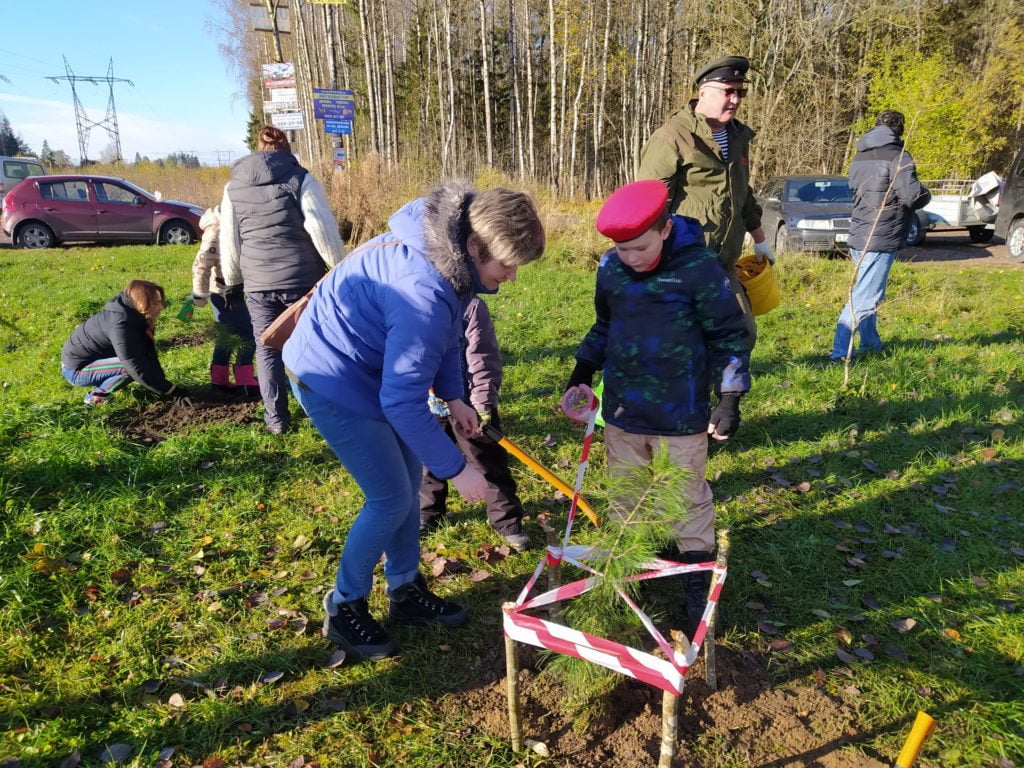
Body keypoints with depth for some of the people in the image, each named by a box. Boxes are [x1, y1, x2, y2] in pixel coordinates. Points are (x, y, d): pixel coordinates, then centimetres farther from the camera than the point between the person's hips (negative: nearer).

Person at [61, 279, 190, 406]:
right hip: (75, 370, -9)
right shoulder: (120, 326, -32)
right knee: (132, 367, -28)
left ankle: (101, 384, 10)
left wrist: (160, 379, -6)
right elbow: (139, 370, -35)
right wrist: (172, 391, -31)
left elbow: (149, 352, -1)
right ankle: (96, 397, -8)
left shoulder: (136, 317, -6)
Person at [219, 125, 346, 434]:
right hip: (302, 279, -2)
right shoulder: (300, 178, -2)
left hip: (258, 284, 2)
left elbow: (229, 241, 12)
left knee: (268, 350, 11)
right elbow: (322, 228, -10)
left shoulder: (234, 187, 10)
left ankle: (276, 418, 13)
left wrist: (232, 283, 21)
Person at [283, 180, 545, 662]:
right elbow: (402, 402, -32)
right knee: (392, 501, -4)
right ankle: (344, 609, 18)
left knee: (408, 484, 13)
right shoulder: (423, 291, -36)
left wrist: (453, 396, -1)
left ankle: (406, 592, 31)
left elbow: (448, 331, 9)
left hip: (372, 367, 9)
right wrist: (456, 469, -23)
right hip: (332, 381, -9)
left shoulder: (450, 252, -7)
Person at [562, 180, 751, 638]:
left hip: (680, 414, -4)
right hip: (622, 410, 5)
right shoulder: (610, 269, -1)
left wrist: (729, 398, -9)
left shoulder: (699, 268, -15)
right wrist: (581, 376, 10)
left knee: (689, 501, 12)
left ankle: (697, 586, 29)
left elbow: (730, 336, -7)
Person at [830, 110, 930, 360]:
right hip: (881, 239, -8)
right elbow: (912, 195, -18)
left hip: (859, 236, 8)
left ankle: (871, 344, 28)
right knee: (865, 297, -7)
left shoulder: (860, 157, 13)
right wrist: (926, 195, 3)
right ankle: (839, 351, -10)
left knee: (867, 292, 19)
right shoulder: (897, 156, -11)